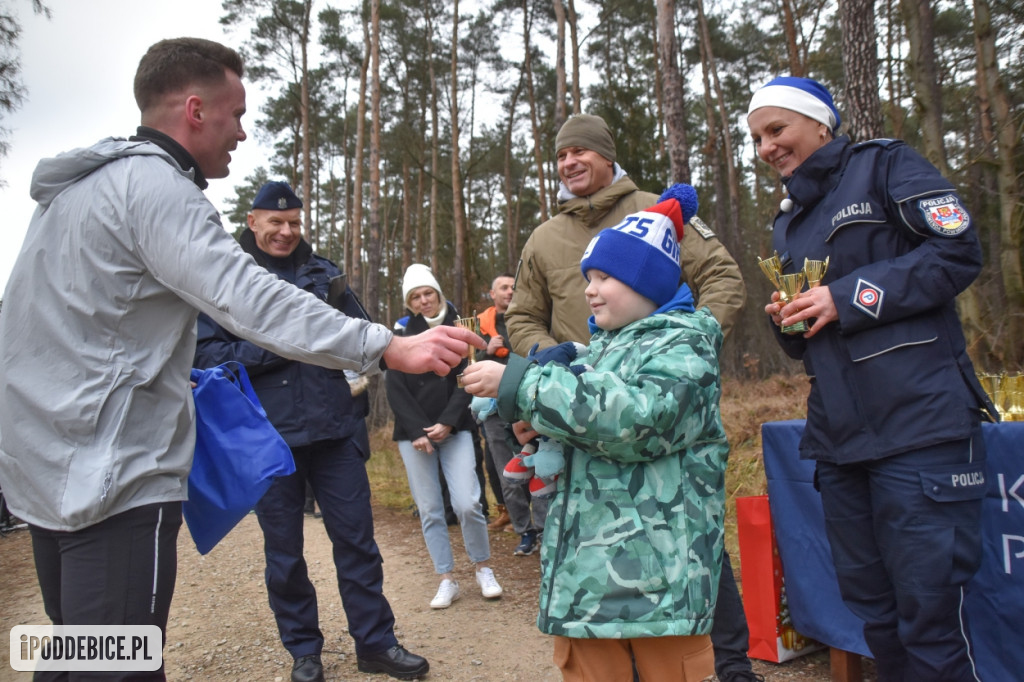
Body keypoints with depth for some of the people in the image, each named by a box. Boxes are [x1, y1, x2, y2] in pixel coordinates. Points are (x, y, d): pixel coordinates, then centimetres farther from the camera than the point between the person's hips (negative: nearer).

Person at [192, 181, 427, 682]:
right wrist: (277, 347, -15)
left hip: (335, 431, 2)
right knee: (284, 552, 11)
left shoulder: (324, 273, 13)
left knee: (356, 539, 7)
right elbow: (205, 353, -7)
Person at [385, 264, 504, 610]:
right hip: (413, 433, 1)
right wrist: (418, 432, -10)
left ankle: (483, 569, 12)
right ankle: (448, 580, 15)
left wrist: (447, 422, -13)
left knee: (467, 503, -10)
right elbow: (395, 390, 0)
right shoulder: (401, 335, 5)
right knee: (429, 510, 3)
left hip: (454, 429, -1)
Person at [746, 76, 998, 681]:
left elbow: (960, 251, -8)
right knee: (870, 605, 13)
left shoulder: (884, 165, 3)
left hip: (918, 422, -6)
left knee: (929, 613, -4)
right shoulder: (788, 222, 21)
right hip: (838, 433, 7)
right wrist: (788, 319, 3)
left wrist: (847, 298, -13)